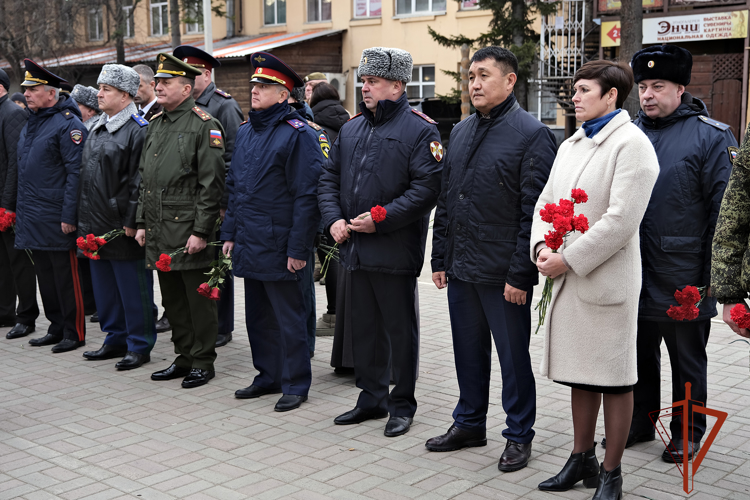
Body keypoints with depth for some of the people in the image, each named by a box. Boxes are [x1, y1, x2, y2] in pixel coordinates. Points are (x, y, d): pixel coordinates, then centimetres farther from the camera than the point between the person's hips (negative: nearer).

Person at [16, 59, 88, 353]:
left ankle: (74, 334, 8)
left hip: (56, 219, -9)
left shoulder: (68, 124, -11)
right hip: (33, 218, 9)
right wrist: (19, 208, 18)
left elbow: (75, 173, -16)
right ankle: (57, 328, 25)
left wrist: (69, 216, -20)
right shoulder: (30, 124, 16)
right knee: (45, 275, 14)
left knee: (65, 276, -1)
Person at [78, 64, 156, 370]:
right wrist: (84, 218, 16)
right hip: (96, 225, 9)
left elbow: (139, 181, -16)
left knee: (132, 287, 1)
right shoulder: (96, 129, 15)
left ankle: (139, 345, 11)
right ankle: (115, 340, 28)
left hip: (122, 228, -9)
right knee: (104, 286, 15)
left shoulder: (138, 130, -12)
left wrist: (131, 221, -18)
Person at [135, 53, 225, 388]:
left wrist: (201, 231, -17)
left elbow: (212, 185, -14)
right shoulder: (155, 125, 14)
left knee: (198, 300, 2)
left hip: (189, 232, -8)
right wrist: (142, 222, 14)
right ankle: (184, 358, 27)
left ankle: (203, 362, 14)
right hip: (159, 232, 8)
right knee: (172, 300, 15)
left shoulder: (204, 125, -10)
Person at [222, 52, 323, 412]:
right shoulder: (245, 132, 13)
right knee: (258, 316, 16)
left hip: (280, 247, -8)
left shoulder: (298, 134, -12)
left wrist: (298, 249, -18)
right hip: (249, 245, 8)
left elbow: (307, 197, -16)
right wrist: (230, 233, 14)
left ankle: (296, 385, 15)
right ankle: (268, 376, 30)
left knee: (289, 318, 3)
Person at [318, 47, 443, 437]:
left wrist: (381, 219, -19)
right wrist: (334, 218, -1)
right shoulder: (352, 127, 14)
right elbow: (329, 177, 16)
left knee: (400, 329, 4)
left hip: (395, 252, -7)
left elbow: (428, 187, -16)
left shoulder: (420, 130, -7)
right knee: (363, 326, 15)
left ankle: (402, 405, 18)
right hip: (355, 248, 7)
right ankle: (372, 398, 29)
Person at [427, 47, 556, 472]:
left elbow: (534, 210, -14)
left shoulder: (533, 134, -9)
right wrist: (441, 258, 12)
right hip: (460, 268, 7)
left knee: (514, 355, 6)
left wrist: (520, 273, -17)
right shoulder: (461, 132, 13)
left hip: (504, 274, -6)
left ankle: (519, 435, 21)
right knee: (469, 350, 17)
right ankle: (470, 424, 32)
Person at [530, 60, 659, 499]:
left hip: (608, 279, -7)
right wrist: (542, 245, -5)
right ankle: (582, 460, 31)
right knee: (580, 374, 17)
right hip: (568, 280, 8)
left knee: (614, 379, 4)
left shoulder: (631, 143, -10)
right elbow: (547, 201, 14)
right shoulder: (572, 144, 15)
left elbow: (621, 220, -19)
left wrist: (568, 259, -17)